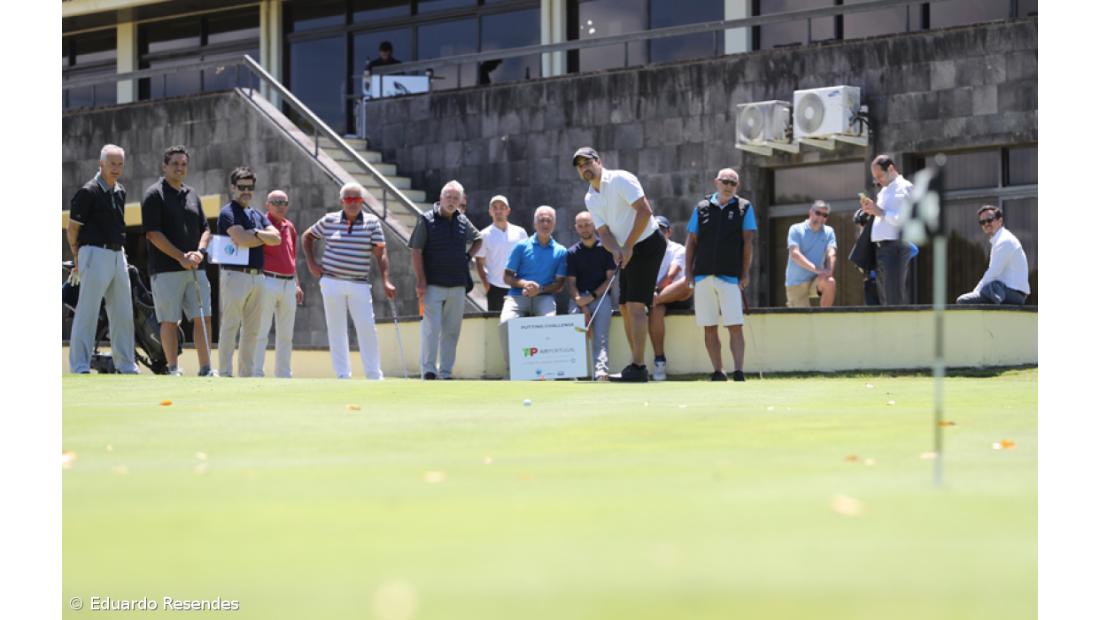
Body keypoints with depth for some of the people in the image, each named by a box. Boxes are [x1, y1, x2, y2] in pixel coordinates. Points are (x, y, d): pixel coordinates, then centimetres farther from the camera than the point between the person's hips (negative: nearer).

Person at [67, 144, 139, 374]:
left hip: (118, 255, 8)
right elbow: (72, 228, -5)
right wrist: (77, 258, 1)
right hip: (95, 254, -8)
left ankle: (126, 365, 18)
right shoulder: (88, 192, -9)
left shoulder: (120, 192, 14)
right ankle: (80, 367, -5)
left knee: (123, 314, 10)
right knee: (87, 313, -7)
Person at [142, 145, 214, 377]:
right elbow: (153, 233, -10)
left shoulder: (192, 195, 17)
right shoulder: (155, 194, -3)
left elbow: (205, 229, 18)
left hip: (195, 269, 6)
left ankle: (206, 368, 3)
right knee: (169, 320, -3)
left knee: (203, 318, 0)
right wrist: (181, 257, -15)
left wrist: (199, 251, -3)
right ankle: (173, 369, 2)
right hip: (166, 270, -6)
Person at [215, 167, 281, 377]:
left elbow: (276, 238, 5)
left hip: (257, 276, 8)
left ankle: (247, 373, 13)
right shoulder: (228, 213, -4)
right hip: (235, 274, -8)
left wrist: (255, 233, -11)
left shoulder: (258, 216, 19)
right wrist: (264, 237, -3)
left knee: (252, 329, 8)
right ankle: (225, 373, -9)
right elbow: (241, 239, -19)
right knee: (230, 327, -8)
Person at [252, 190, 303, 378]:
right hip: (268, 282, -7)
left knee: (286, 334, 12)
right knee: (261, 331, -7)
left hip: (289, 283, 7)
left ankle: (284, 374, 19)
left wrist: (296, 284, 22)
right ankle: (256, 373, -7)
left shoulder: (290, 227, 15)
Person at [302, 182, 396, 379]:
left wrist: (386, 282, -12)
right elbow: (307, 236, 19)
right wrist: (311, 263, 8)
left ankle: (374, 375, 3)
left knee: (367, 328, -5)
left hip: (359, 285, -1)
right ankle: (342, 375, 9)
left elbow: (381, 254, -2)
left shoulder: (372, 222, 2)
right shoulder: (329, 220, 4)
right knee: (336, 329, 3)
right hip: (332, 282, 1)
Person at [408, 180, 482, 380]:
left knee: (452, 331, 7)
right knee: (431, 329, -9)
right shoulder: (427, 220, -3)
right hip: (433, 285, -5)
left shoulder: (463, 222, 11)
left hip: (457, 286, 5)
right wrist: (420, 281, -13)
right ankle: (428, 372, -6)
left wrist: (467, 255, 12)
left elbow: (478, 239, 30)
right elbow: (416, 251, -7)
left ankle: (446, 373, 12)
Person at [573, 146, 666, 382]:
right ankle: (637, 364, 14)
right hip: (627, 251, 9)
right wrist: (616, 250, -16)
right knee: (625, 307, 7)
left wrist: (628, 246, -19)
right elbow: (604, 231, 6)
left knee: (635, 304, -15)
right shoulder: (590, 199, 10)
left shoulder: (620, 180, -14)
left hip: (647, 245, -9)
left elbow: (644, 211, -21)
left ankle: (638, 367, -17)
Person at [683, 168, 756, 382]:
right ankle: (718, 373, 7)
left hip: (730, 277, -3)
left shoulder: (744, 208, 6)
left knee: (735, 327, -10)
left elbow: (748, 242, 2)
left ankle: (738, 373, -12)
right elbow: (691, 241, 13)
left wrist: (745, 274, -5)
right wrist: (688, 271, 4)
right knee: (709, 329, 2)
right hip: (703, 276, 3)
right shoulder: (701, 208, 12)